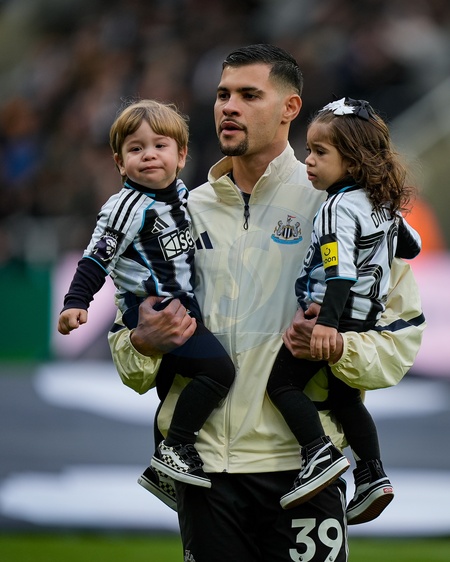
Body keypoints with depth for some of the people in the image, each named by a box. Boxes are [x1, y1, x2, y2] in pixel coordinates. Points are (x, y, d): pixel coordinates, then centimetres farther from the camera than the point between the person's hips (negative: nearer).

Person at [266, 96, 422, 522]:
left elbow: (340, 270, -29)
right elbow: (411, 246, 22)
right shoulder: (383, 204, 8)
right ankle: (372, 475, 16)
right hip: (367, 317, 9)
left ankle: (320, 454, -18)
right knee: (344, 396, 20)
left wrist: (327, 321, -37)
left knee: (283, 381, -5)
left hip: (338, 316, -9)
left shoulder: (339, 208, -19)